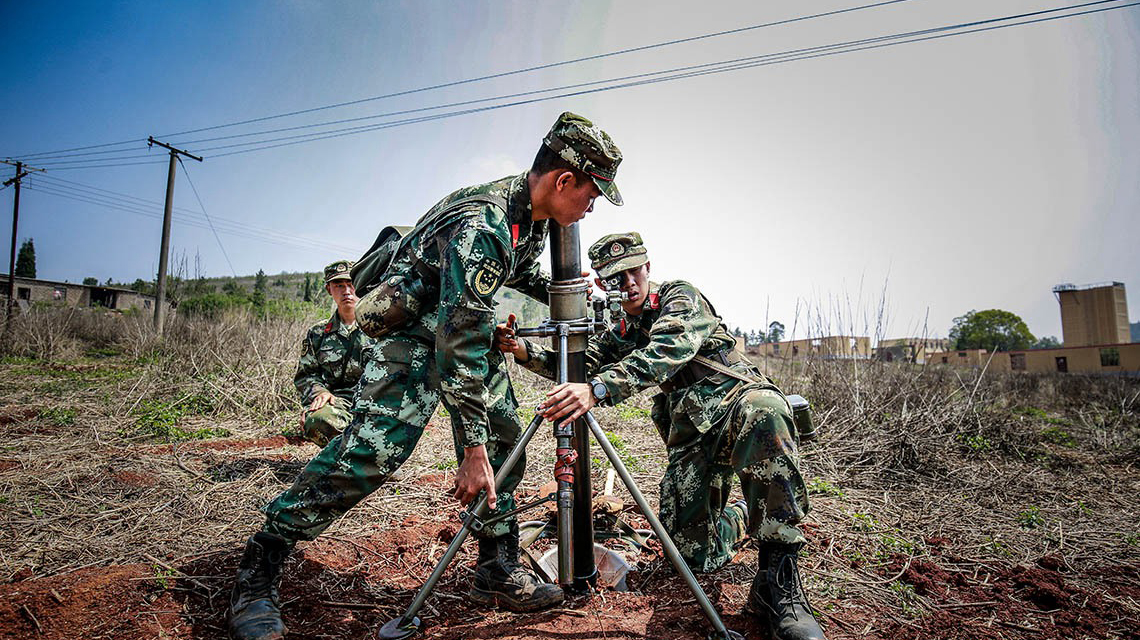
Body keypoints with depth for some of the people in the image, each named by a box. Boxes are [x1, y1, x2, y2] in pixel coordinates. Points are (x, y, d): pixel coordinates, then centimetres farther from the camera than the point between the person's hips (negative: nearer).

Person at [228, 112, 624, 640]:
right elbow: (458, 342, -33)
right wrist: (472, 448, -31)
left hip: (468, 326, 9)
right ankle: (256, 572, -1)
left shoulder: (533, 216, -2)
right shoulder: (482, 224, -31)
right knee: (371, 449, -19)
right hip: (413, 329, -9)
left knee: (504, 441, 4)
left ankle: (498, 571, 17)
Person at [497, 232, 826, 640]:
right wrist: (522, 350, -6)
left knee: (762, 411, -43)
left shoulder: (680, 297, 0)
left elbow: (666, 351, -21)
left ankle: (779, 580, -31)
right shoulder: (621, 334, 21)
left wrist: (597, 389, -36)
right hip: (691, 438, 5)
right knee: (694, 554, -11)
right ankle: (743, 518, 24)